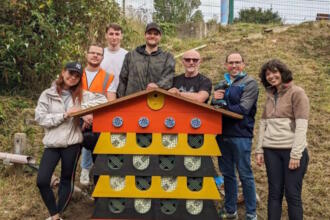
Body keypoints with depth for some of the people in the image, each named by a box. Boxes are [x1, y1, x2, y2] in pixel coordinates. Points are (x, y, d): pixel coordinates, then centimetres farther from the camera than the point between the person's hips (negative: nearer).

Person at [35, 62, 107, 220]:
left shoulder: (82, 95, 6)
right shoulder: (47, 94, 2)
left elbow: (102, 100, -2)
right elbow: (40, 117, -7)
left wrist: (82, 107, -13)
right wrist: (64, 115, -14)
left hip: (72, 143, 1)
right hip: (52, 144, 0)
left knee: (67, 180, 10)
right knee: (42, 181, -6)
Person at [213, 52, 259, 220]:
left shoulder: (250, 83, -2)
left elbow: (243, 109, -13)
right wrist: (214, 98, -9)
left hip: (241, 135, -6)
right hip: (222, 135, 6)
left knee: (245, 175, 1)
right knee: (227, 174, 13)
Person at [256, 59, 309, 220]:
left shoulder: (297, 93, -4)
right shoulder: (270, 96, 14)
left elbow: (301, 126, -10)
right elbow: (263, 124, 14)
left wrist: (296, 154, -16)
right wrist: (259, 150, 6)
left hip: (292, 150, -5)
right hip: (271, 150, 5)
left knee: (292, 194, -1)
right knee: (274, 193, 7)